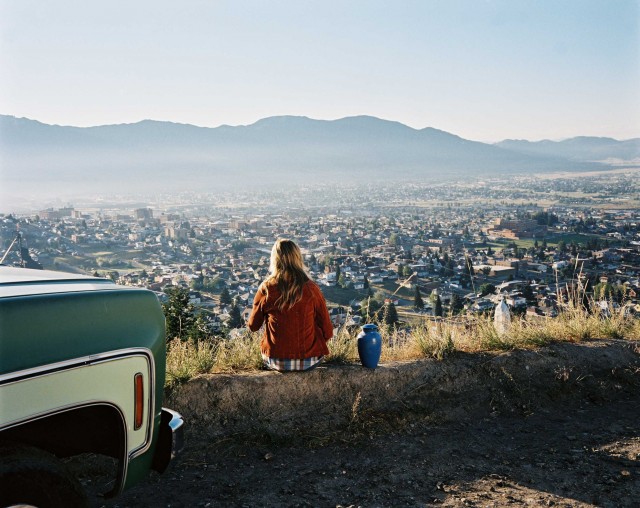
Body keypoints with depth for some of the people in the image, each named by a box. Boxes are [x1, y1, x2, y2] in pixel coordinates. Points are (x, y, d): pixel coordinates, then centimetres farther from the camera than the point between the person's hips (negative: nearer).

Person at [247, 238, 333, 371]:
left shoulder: (266, 288, -10)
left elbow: (253, 326, 4)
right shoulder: (311, 289, -11)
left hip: (275, 362, 1)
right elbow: (327, 331, -4)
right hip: (309, 362, 0)